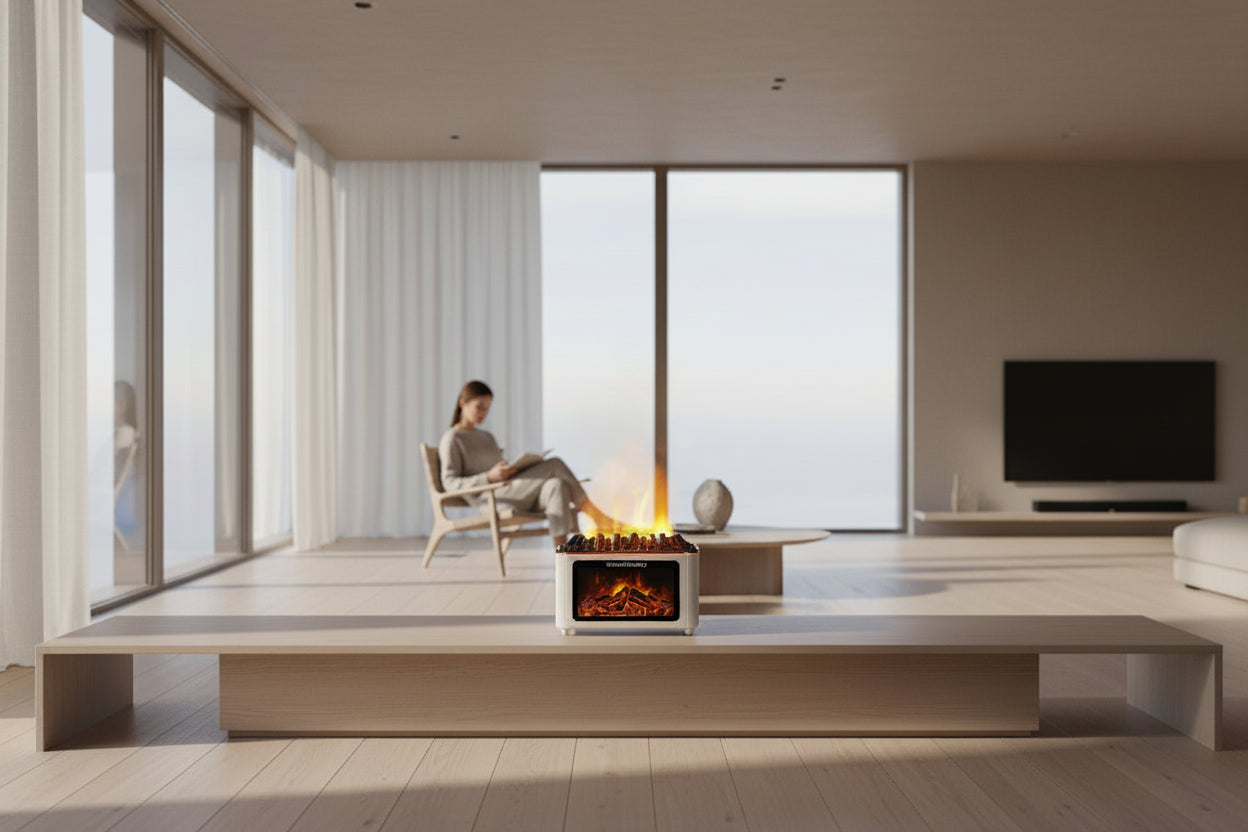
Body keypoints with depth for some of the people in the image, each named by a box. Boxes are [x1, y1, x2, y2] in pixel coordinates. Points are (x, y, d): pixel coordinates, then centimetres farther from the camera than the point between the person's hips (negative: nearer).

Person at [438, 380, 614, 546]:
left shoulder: (487, 437, 28)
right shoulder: (451, 439, 4)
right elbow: (450, 483, -7)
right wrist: (489, 477, -20)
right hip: (492, 498, -7)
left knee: (557, 485, -28)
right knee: (554, 464, -20)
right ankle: (595, 515, -11)